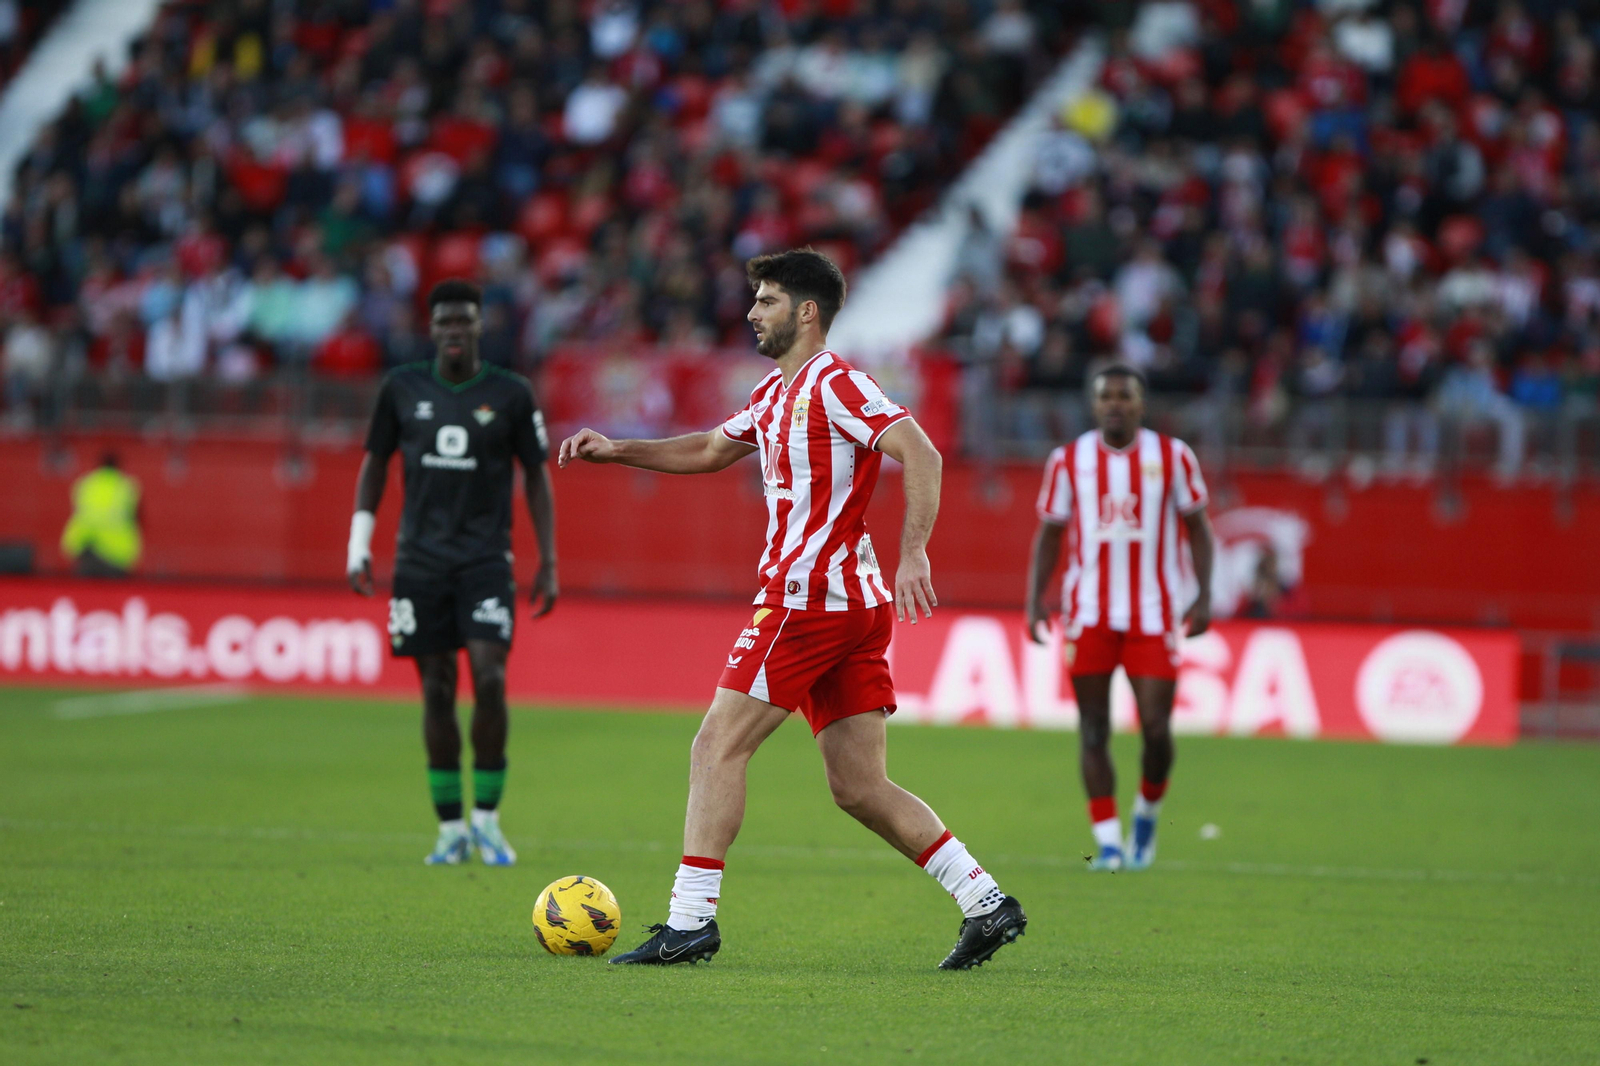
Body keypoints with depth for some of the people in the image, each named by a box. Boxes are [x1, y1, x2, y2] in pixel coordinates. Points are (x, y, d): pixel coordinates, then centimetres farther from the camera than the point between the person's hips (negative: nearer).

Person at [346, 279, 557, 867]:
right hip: (420, 559, 1)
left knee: (490, 680, -15)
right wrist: (359, 541, 6)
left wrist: (548, 563, 2)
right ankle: (450, 828, 8)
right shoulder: (402, 388, 5)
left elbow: (536, 477, 6)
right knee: (437, 691, 0)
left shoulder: (510, 394, 1)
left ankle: (487, 818, 0)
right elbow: (375, 462, 14)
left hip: (486, 559, -1)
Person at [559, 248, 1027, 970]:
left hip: (806, 595, -10)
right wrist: (616, 451, 25)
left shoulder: (834, 384, -8)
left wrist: (913, 553, -25)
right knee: (860, 789, 6)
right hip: (858, 602, 10)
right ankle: (985, 903, 2)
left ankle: (689, 921, -9)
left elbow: (922, 455, -17)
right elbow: (709, 451, 35)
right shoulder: (775, 393, 21)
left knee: (718, 748, -7)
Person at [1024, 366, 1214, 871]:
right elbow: (1050, 531, 11)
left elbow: (1197, 526, 7)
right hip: (1089, 615, 1)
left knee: (1156, 729, -7)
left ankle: (1147, 814, 21)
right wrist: (1035, 598, 2)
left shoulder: (1172, 456, 2)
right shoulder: (1068, 461, 4)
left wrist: (1204, 595, -2)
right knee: (1094, 730, -4)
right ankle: (1107, 841, 1)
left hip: (1153, 615, -1)